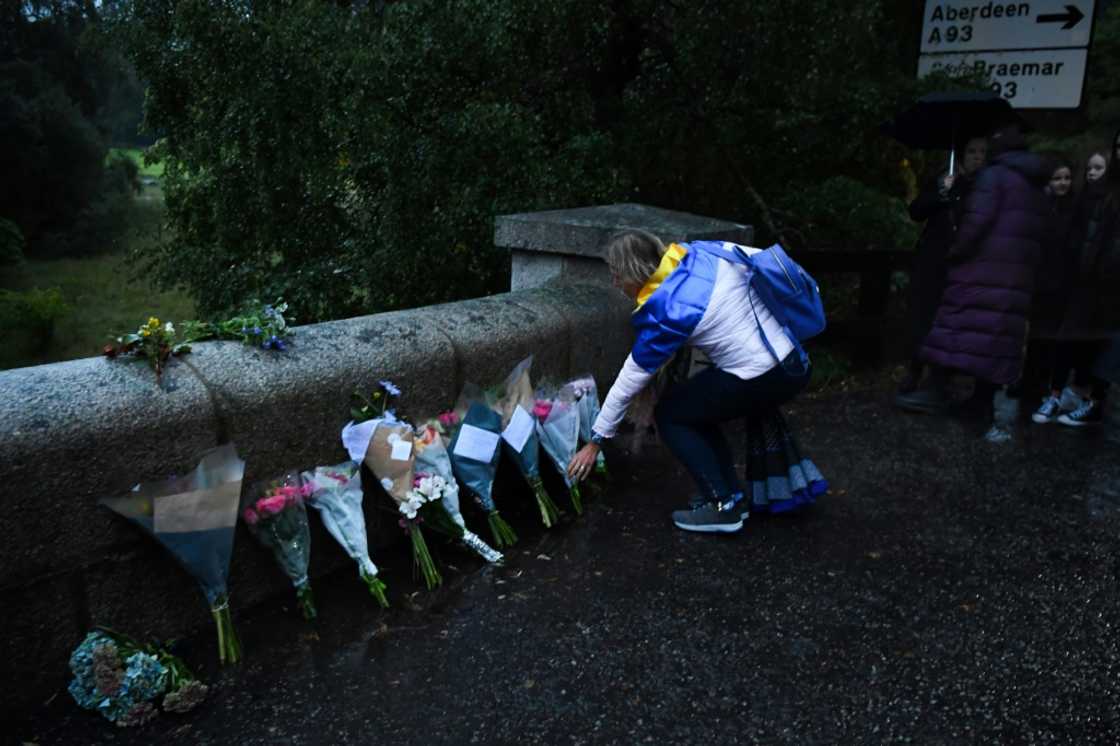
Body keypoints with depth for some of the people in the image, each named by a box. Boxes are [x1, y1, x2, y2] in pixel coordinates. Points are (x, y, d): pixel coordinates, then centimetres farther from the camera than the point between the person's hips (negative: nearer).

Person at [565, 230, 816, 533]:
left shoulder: (665, 314, -16)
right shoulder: (702, 252, 1)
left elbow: (630, 381, -8)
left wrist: (595, 440, 2)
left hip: (762, 380, -8)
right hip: (794, 364, 8)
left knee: (669, 415, 6)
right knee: (695, 408, 20)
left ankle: (723, 506, 3)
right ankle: (732, 495, 19)